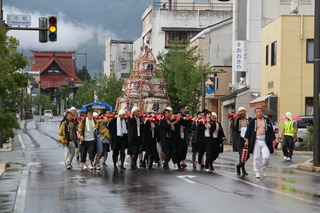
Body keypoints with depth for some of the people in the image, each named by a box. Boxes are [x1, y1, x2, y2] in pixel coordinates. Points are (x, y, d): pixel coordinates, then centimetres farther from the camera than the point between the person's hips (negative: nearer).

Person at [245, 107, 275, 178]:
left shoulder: (267, 121, 11)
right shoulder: (253, 121, 6)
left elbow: (271, 131, 12)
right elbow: (248, 131, 5)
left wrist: (273, 140, 6)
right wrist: (247, 140, -1)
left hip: (265, 141, 1)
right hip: (256, 141, -1)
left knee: (266, 157, -10)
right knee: (256, 157, 0)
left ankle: (263, 169, 12)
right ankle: (257, 172, 10)